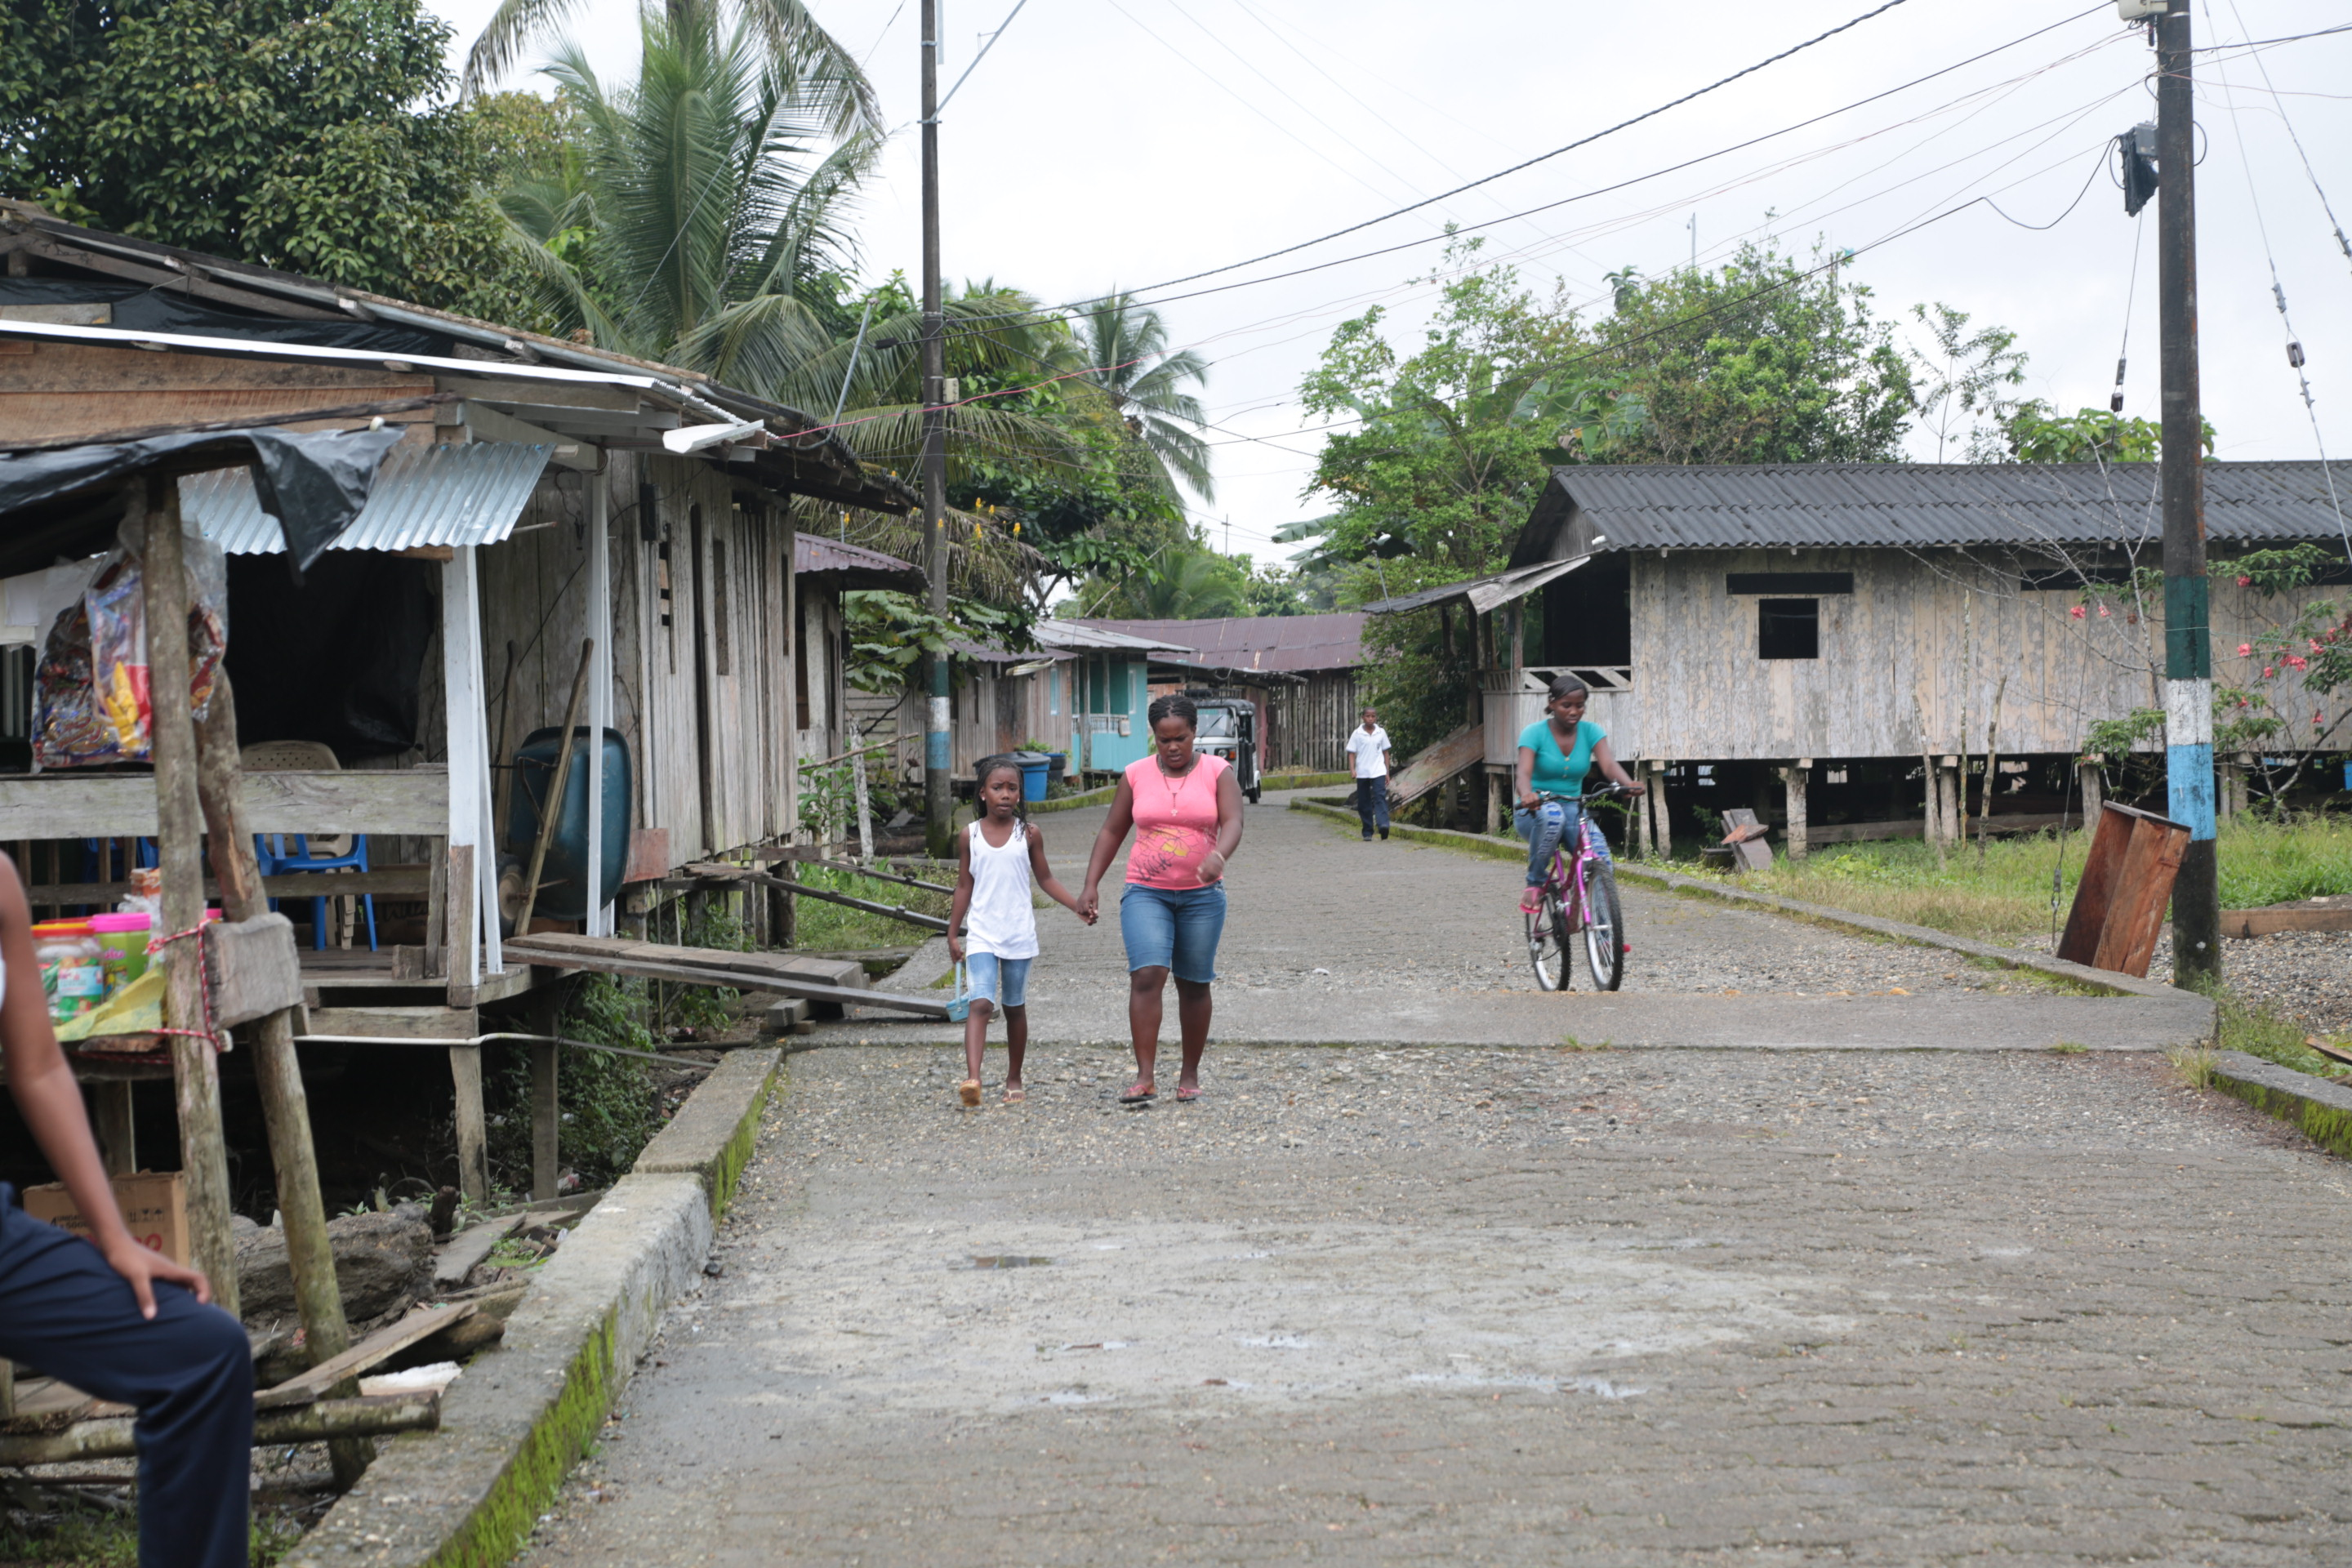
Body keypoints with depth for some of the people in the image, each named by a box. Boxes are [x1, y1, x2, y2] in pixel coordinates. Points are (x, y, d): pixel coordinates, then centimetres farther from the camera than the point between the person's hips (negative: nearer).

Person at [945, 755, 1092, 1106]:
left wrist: (1077, 906, -1)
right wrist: (953, 934, 9)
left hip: (1019, 936, 1)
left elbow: (1045, 879, 9)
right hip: (981, 935, -1)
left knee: (1015, 1007, 10)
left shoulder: (1029, 835, 1)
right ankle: (972, 1078, -28)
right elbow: (964, 887, 8)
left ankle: (1014, 1080, 22)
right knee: (981, 1003, -16)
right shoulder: (971, 836, 2)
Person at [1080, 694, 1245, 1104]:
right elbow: (1112, 831, 10)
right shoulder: (1135, 776, 4)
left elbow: (1232, 823, -14)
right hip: (1146, 893, 0)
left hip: (1202, 896, 0)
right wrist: (1090, 885, 3)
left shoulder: (1217, 773, -1)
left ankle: (1190, 1074, 21)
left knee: (1194, 985, 7)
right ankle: (1145, 1076, -18)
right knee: (1147, 974, -17)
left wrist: (1218, 856, -36)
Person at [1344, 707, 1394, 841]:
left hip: (1378, 772, 0)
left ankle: (1384, 825, -32)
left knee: (1380, 797, -18)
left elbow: (1385, 752, 14)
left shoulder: (1381, 733, 7)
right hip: (1362, 773, 0)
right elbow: (1351, 753, 3)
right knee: (1364, 803, 3)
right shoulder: (1357, 734, 3)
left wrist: (1387, 772, 11)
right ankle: (1367, 832, 11)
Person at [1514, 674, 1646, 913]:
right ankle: (1535, 883, -19)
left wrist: (1629, 784, -38)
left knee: (1600, 853, -23)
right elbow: (1524, 772, -24)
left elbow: (1608, 764, -16)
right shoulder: (1534, 733, -8)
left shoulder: (1591, 731, 1)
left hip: (1573, 812, 3)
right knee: (1552, 814, -39)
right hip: (1534, 813, -3)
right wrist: (1527, 795, -48)